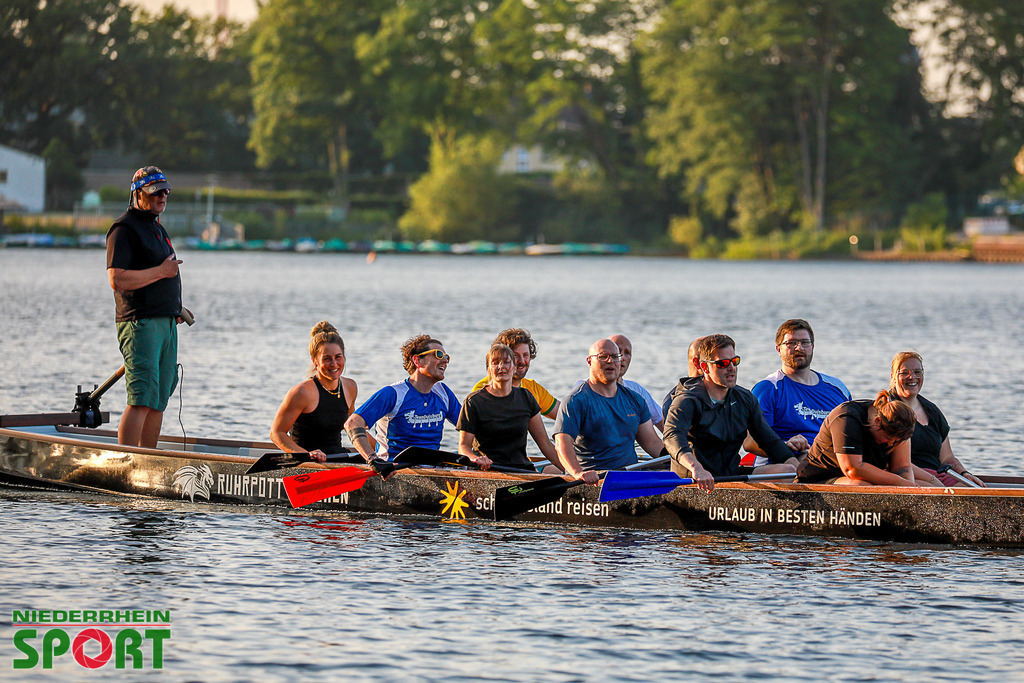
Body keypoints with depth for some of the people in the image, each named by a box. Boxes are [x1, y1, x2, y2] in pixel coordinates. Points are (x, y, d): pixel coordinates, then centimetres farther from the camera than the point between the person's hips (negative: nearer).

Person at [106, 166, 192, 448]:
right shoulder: (124, 229, -8)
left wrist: (175, 308, 19)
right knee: (142, 400, -16)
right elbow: (117, 279, -19)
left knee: (159, 400, 8)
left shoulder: (157, 228, 22)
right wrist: (161, 271, -16)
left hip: (166, 324, 9)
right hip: (140, 323, -9)